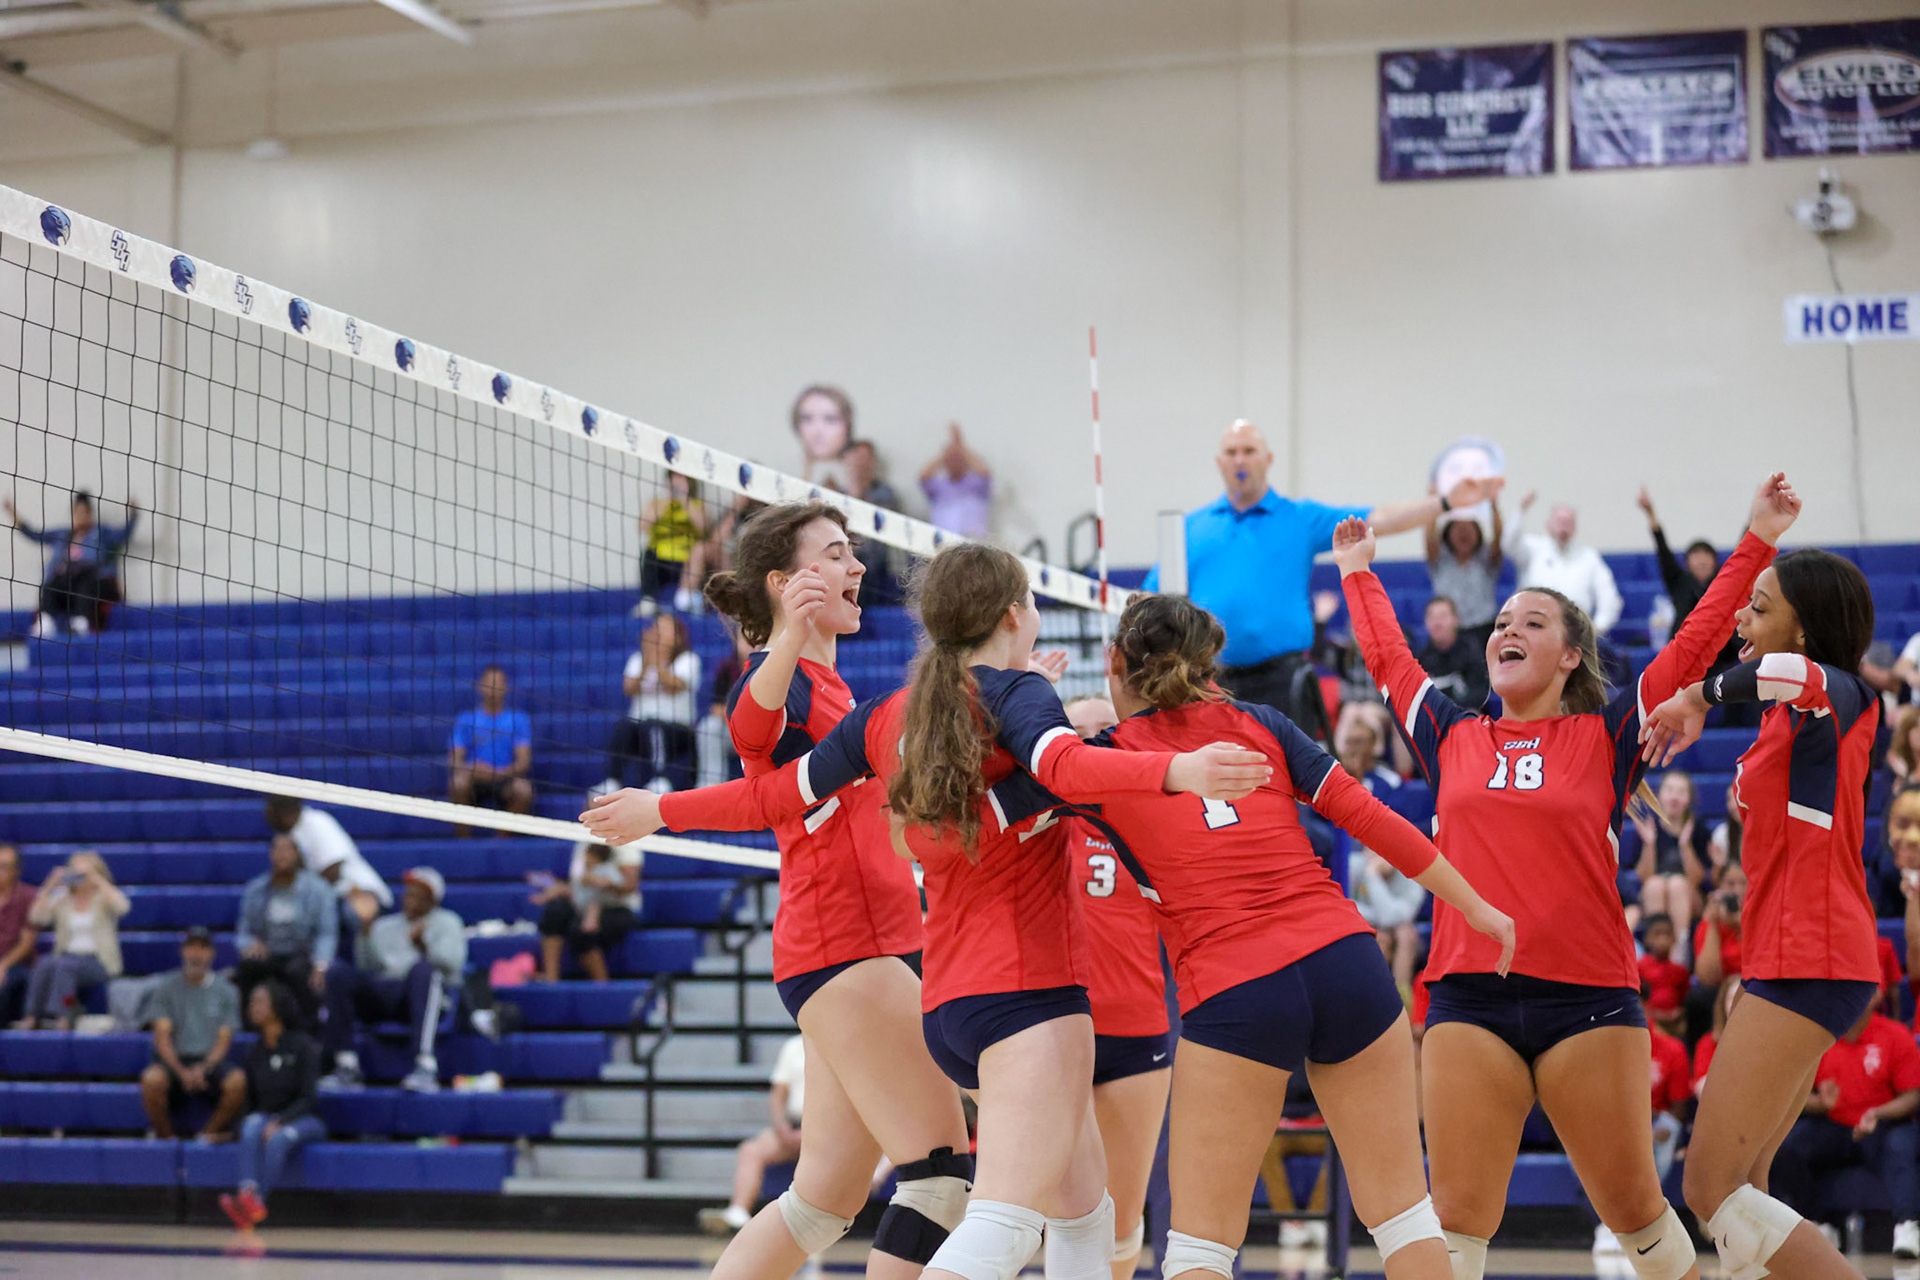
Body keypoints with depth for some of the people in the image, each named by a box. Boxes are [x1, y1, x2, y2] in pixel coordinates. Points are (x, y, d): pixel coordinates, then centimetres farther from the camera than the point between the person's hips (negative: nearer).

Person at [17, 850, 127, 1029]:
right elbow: (36, 918, -1)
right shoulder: (62, 898, 13)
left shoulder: (104, 897, 5)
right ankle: (31, 1016, -33)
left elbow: (122, 907, -19)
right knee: (44, 963, -31)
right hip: (68, 955, 3)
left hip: (98, 962, -3)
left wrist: (97, 879, -20)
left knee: (63, 964, -35)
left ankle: (61, 1017, -40)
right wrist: (50, 886, -6)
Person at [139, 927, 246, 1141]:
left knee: (238, 1082, -31)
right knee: (151, 1079, -34)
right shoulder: (167, 988, 6)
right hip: (174, 1060, -1)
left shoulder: (226, 991, 9)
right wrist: (181, 1072, -17)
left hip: (210, 1061, 1)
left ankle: (210, 1134, -7)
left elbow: (224, 1040, 3)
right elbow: (162, 1037, -1)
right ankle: (164, 1137, -10)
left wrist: (203, 1068, -16)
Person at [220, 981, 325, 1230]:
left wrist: (280, 1122, -24)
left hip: (303, 1119, -3)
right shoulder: (255, 1052, 11)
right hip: (266, 1118, 3)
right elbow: (251, 1100, 14)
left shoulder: (302, 1046, -4)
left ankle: (258, 1200, -52)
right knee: (251, 1127, -33)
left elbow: (308, 1098, -10)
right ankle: (249, 1193, -54)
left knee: (278, 1139, -37)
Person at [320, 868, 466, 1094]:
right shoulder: (385, 926, 26)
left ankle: (426, 1066, -48)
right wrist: (365, 928, -2)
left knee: (423, 968, -38)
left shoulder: (446, 922, 16)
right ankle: (346, 1064, -23)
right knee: (337, 971, -20)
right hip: (382, 994, 4)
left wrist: (423, 946, -22)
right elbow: (367, 966, 9)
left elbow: (452, 962, -5)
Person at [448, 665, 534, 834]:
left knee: (523, 789, -33)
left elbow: (524, 761, -1)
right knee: (458, 782, -33)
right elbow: (454, 760, 3)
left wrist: (499, 773, -21)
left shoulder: (519, 720, 9)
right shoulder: (465, 720, 11)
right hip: (474, 782, 0)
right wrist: (472, 769, -20)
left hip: (505, 779, 0)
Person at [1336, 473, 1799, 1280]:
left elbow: (1693, 645, 5)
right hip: (1467, 996, 2)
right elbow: (1386, 655, 27)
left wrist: (1756, 543, 3)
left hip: (1588, 998, -1)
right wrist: (1358, 574, 37)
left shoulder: (1606, 736, 7)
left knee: (1634, 1210, 5)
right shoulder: (1453, 739, 13)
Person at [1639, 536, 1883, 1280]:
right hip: (1788, 961, 10)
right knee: (1738, 1183, 13)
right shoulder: (1804, 715, 16)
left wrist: (1701, 696, -25)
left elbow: (1799, 673, -38)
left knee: (1711, 1188, -14)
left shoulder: (1837, 695, -13)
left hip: (1807, 965, -10)